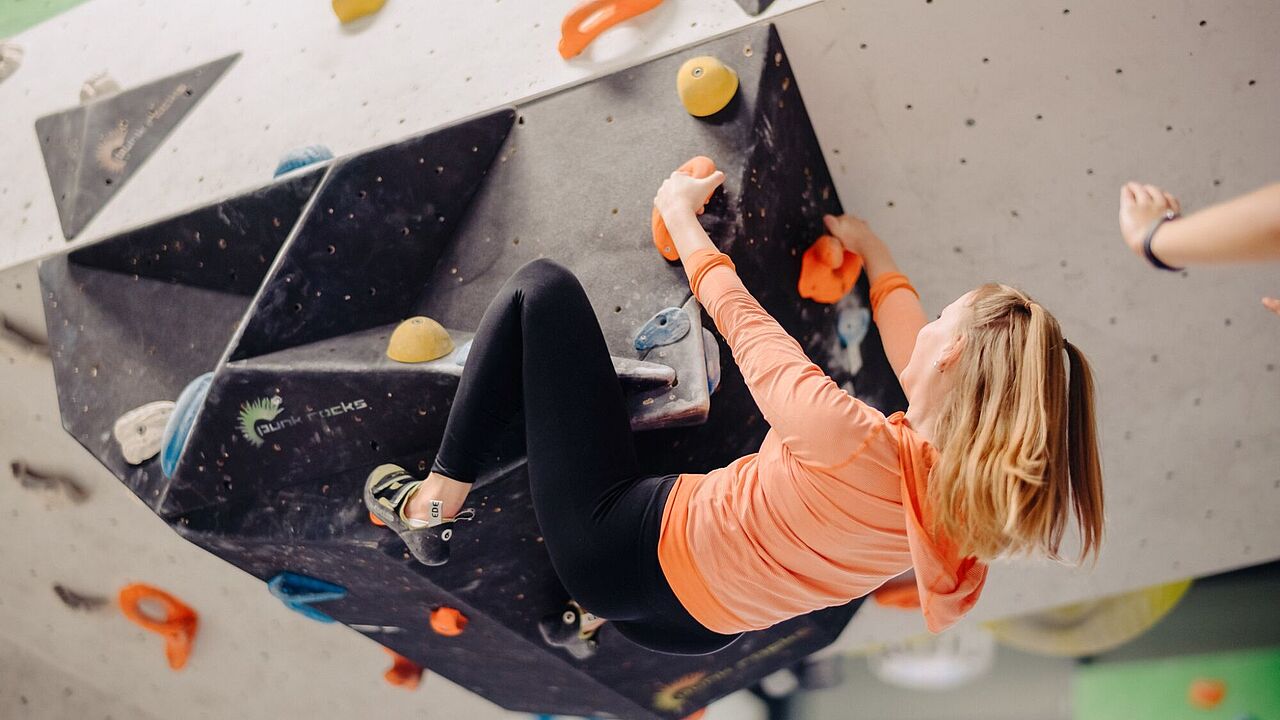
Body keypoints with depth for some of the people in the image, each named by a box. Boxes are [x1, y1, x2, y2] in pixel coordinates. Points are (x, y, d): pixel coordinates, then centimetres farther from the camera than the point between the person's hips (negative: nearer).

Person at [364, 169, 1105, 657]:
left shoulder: (848, 442, -34)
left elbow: (741, 320, -17)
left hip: (614, 547, -6)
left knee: (544, 286, 1)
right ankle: (593, 616, 32)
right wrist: (874, 252, 22)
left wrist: (680, 213, 1)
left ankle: (435, 498, 6)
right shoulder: (976, 489, -14)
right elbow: (924, 365, 7)